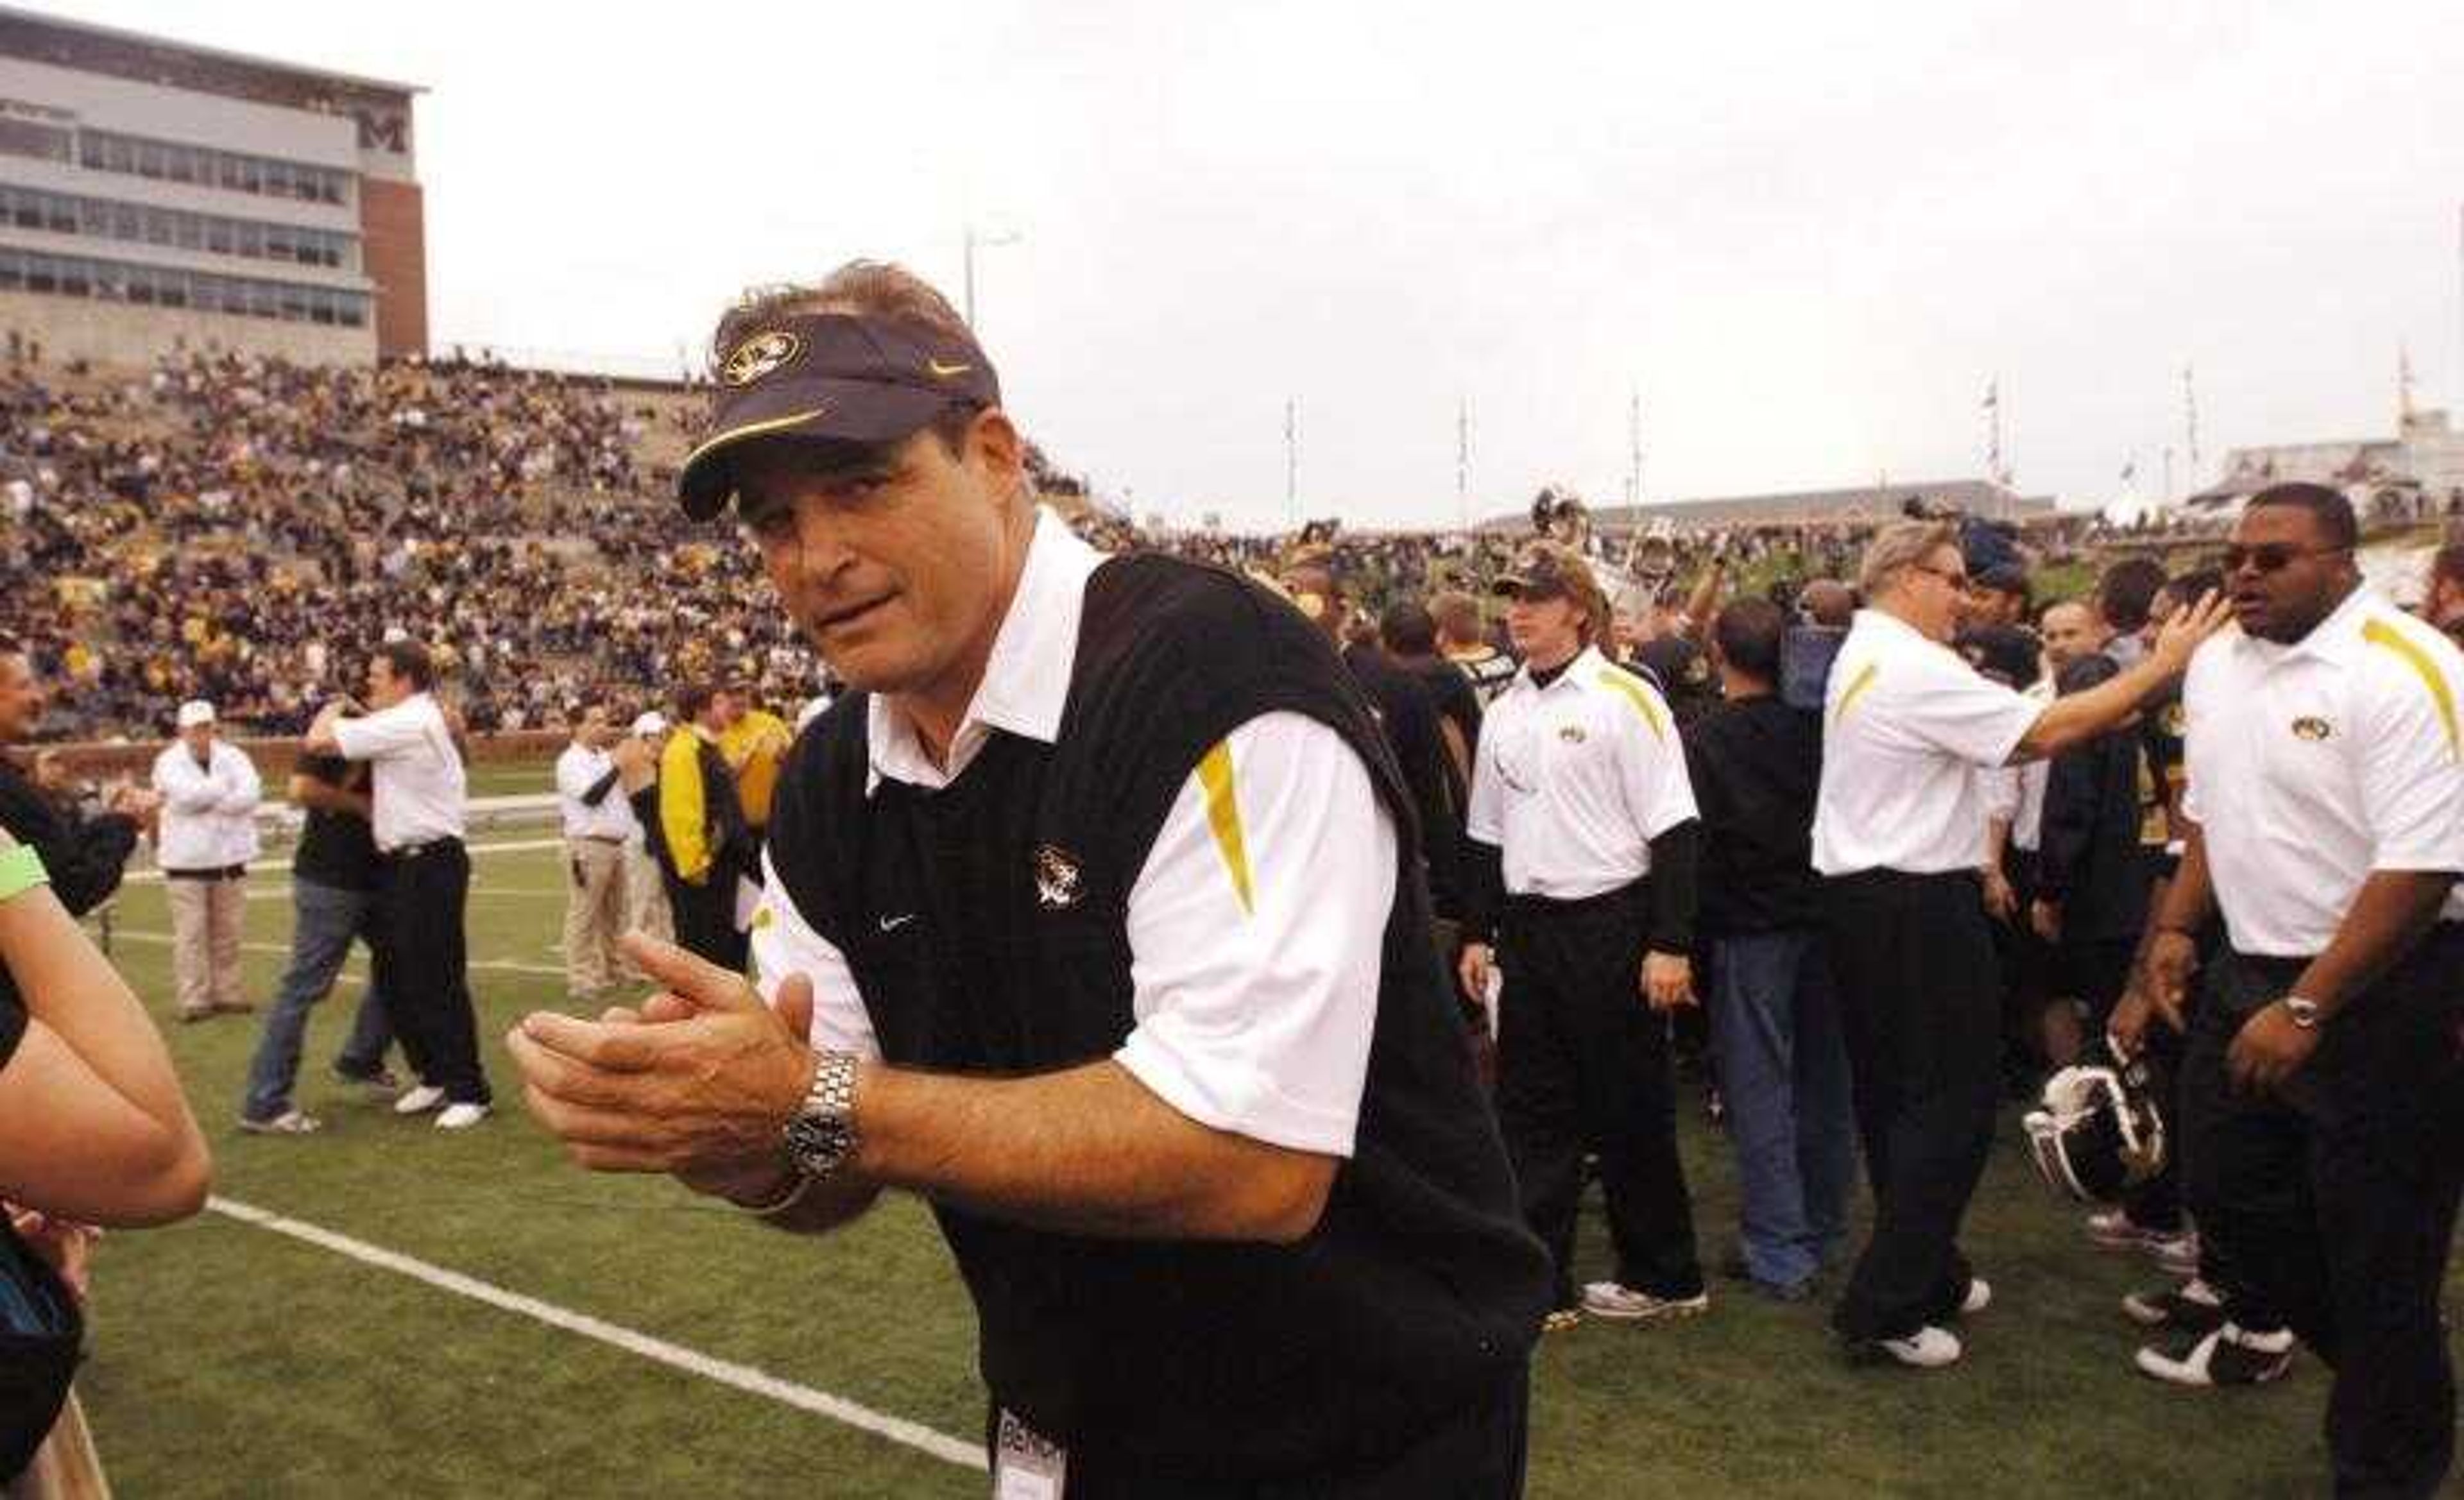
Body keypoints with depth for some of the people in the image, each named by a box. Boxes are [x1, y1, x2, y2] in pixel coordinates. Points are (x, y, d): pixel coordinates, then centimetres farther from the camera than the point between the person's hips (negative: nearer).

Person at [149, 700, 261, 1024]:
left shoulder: (233, 756, 5)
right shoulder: (169, 762, -2)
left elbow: (251, 794, -11)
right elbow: (187, 795, -20)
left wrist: (208, 802, -15)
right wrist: (226, 788, -8)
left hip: (230, 857, 3)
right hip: (187, 860, -3)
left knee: (228, 932, 9)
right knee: (191, 934, -3)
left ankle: (227, 993, 18)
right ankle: (194, 1000, 2)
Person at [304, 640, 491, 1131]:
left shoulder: (407, 723, -15)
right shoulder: (423, 719, 17)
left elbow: (318, 741, -17)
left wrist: (332, 711, 3)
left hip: (430, 865, -10)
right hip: (402, 864, 10)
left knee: (440, 980, -4)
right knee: (395, 976, 14)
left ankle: (468, 1090, 4)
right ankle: (434, 1075, 24)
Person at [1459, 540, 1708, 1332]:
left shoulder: (1623, 697, -9)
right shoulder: (1505, 711, 10)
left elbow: (1674, 830, -11)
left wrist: (1670, 945, -16)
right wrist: (1479, 933, 13)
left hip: (1610, 925, -6)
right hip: (1529, 930, 6)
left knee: (1630, 1113, 5)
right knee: (1531, 1110, 9)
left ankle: (1665, 1277, 24)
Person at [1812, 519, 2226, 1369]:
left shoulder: (1861, 657, 15)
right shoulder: (1915, 670, -18)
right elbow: (2044, 734, -21)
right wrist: (2162, 666, -15)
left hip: (1859, 893, 10)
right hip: (1921, 907, -10)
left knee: (1890, 1091, 16)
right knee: (1951, 1100, -3)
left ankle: (1925, 1275, 29)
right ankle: (1884, 1308, -1)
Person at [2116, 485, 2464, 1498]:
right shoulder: (2217, 664, 5)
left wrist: (2305, 1010, -25)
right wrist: (2176, 930, 9)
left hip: (2380, 985, -7)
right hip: (2248, 969, 7)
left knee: (2376, 1245, 5)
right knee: (2226, 1182, 22)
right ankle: (2265, 1328, 53)